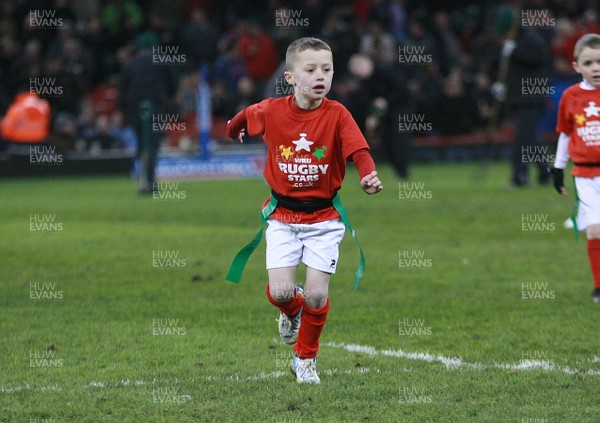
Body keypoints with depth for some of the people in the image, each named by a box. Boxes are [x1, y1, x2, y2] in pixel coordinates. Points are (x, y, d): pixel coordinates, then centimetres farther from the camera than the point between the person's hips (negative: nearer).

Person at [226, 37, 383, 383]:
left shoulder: (337, 115, -12)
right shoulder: (271, 111, -8)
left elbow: (358, 150, -26)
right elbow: (244, 119, 15)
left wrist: (369, 175, -45)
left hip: (323, 216, -1)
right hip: (283, 215, 1)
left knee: (316, 295, -4)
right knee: (280, 292, -11)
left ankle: (306, 358, 20)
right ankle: (292, 311, 27)